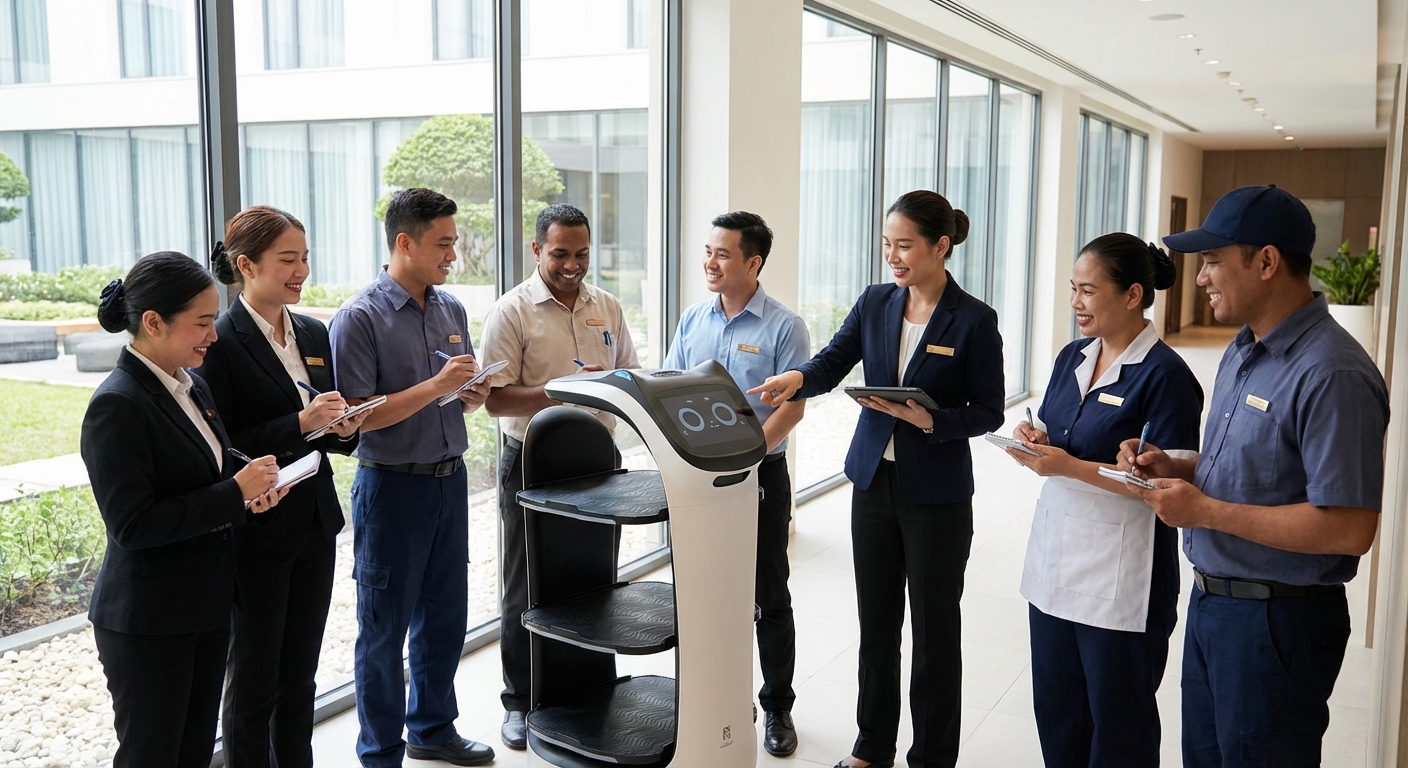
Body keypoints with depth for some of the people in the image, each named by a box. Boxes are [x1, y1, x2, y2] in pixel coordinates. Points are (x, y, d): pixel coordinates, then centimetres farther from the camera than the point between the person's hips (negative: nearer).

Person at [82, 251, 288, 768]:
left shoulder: (192, 386, 6)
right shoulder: (117, 406, -20)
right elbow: (132, 525, -24)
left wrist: (249, 493, -4)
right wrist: (235, 493, -23)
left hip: (207, 605, 8)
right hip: (147, 623, -8)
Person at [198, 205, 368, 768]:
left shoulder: (313, 333, 9)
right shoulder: (220, 342, -13)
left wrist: (343, 429, -4)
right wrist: (299, 425, -24)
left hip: (315, 525, 6)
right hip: (256, 533, -6)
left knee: (300, 676, 17)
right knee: (254, 681, 8)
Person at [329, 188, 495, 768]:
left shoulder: (452, 308, 7)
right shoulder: (359, 317, -13)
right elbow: (355, 416, -18)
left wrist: (473, 393, -6)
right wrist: (435, 386, -23)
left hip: (451, 478, 7)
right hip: (393, 485, -6)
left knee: (444, 616, 17)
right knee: (384, 629, 6)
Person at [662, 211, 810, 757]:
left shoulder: (783, 326, -7)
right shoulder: (692, 321, 7)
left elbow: (792, 406, -12)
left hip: (760, 475, -4)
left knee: (768, 596, 6)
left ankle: (777, 707, 20)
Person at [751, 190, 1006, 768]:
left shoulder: (974, 321, -10)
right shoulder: (875, 303, 3)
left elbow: (988, 412, -8)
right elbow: (832, 363, -3)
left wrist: (929, 420, -24)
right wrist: (798, 378, -24)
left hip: (936, 493, -4)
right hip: (874, 481, 5)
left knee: (934, 630, 8)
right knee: (876, 622, 15)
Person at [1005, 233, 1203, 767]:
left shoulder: (1164, 374, -14)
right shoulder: (1072, 358, 8)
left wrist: (1070, 467, -24)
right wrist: (1036, 442, -5)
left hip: (1119, 575, -7)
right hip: (1054, 558, 7)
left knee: (1116, 720, 10)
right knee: (1055, 705, 17)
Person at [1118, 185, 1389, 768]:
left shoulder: (1332, 374, -23)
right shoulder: (1242, 352, 8)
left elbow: (1350, 529, -28)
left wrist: (1205, 510, -23)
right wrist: (1173, 468, 0)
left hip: (1278, 623, -9)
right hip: (1212, 602, 9)